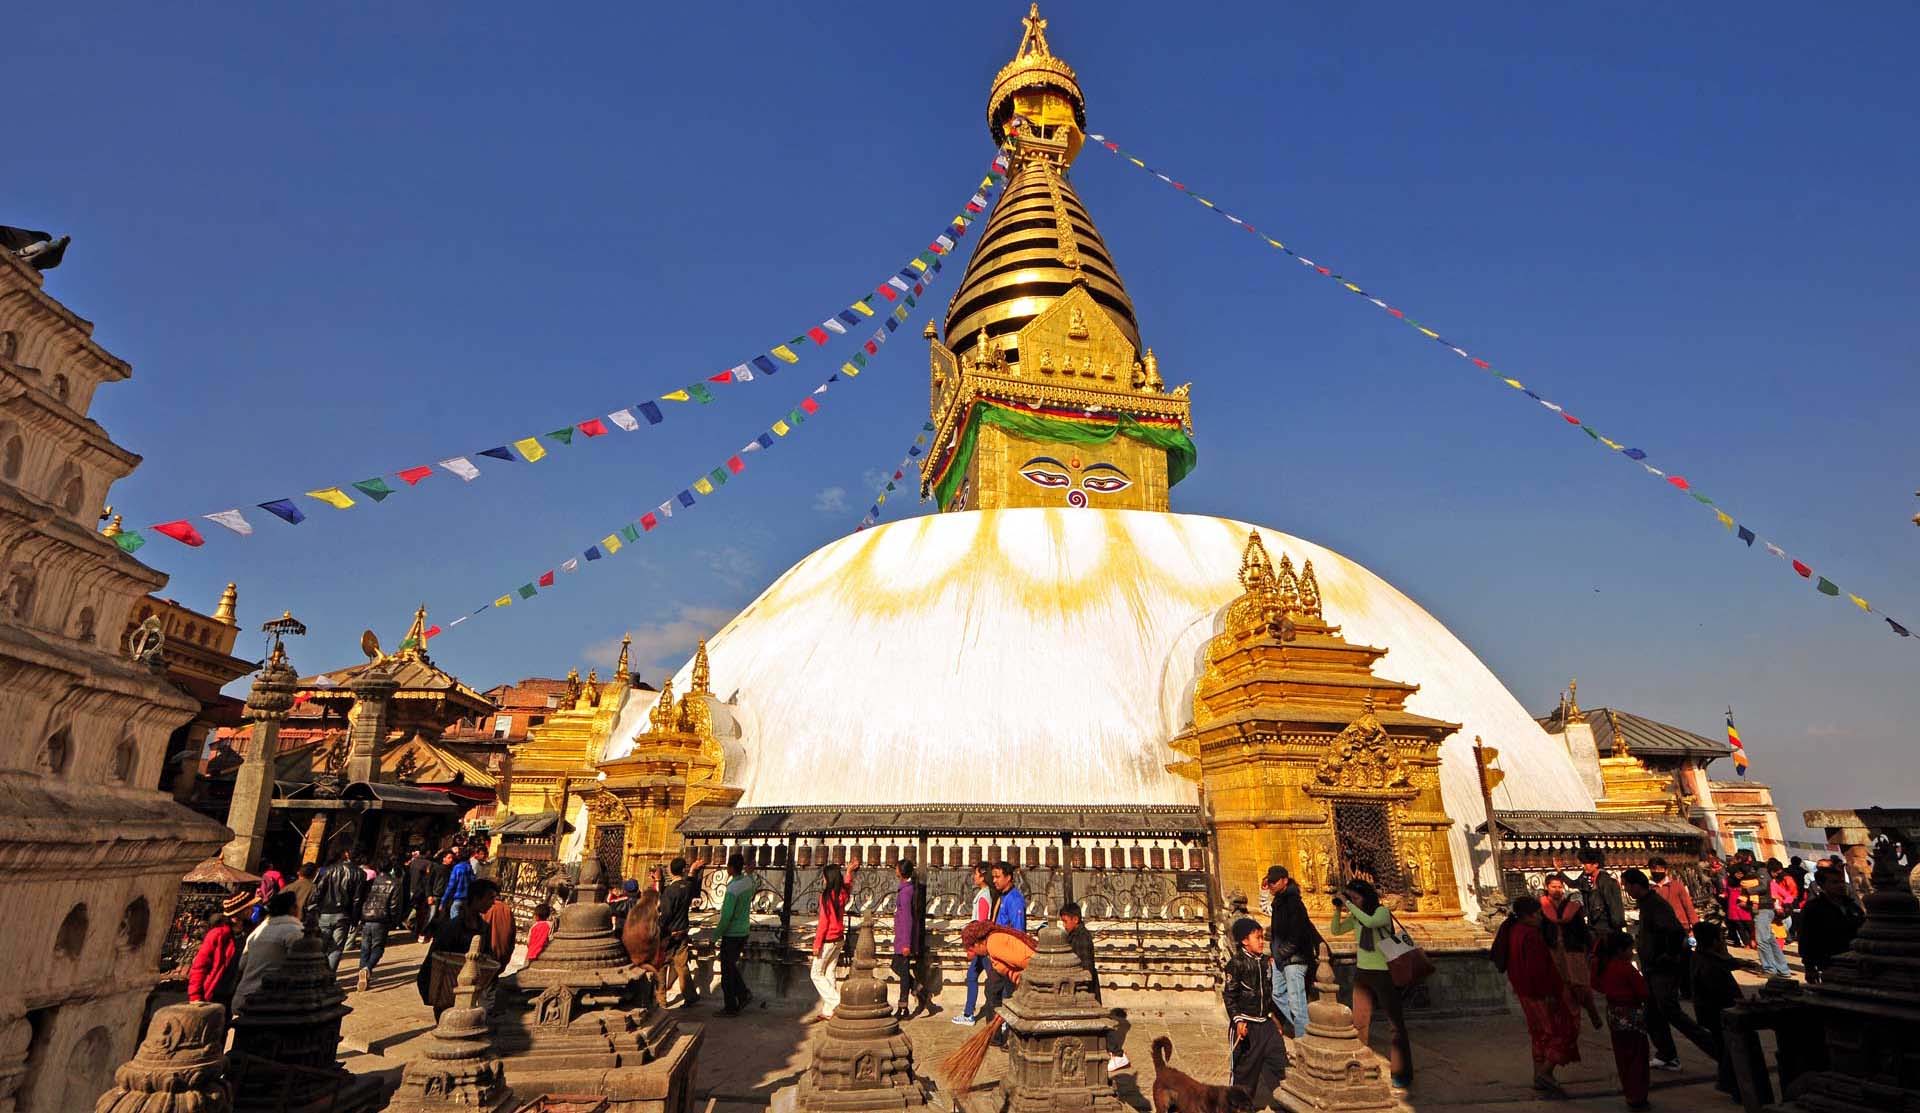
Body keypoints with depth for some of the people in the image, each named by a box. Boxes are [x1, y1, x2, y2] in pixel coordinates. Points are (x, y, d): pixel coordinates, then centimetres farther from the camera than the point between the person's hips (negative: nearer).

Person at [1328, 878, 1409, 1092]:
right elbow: (1335, 931, 5)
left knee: (1396, 1023, 1)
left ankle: (1402, 1073, 8)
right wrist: (1338, 910, -9)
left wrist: (1349, 904, -31)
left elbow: (1370, 922, -35)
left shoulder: (1383, 911, -15)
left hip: (1384, 972, -6)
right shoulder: (1355, 917, 3)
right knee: (1359, 1023, 12)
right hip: (1362, 972, 6)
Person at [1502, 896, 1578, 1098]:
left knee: (1540, 1034, 19)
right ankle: (1545, 1073, -2)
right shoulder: (1530, 936, -23)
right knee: (1564, 1030, 1)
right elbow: (1538, 969, -26)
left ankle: (1539, 1077, 24)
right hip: (1540, 994, -10)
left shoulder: (1515, 931, 8)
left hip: (1527, 993, 10)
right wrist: (1549, 993, -20)